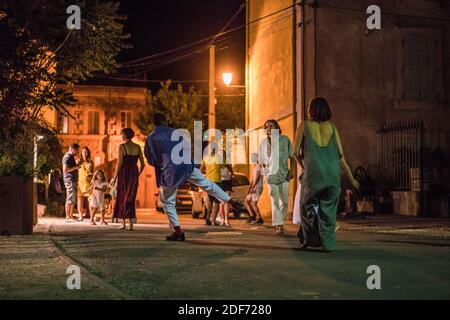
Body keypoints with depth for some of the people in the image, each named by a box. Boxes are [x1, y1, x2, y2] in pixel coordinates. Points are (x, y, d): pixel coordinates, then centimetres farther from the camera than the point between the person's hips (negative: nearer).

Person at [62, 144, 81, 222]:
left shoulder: (71, 157, 19)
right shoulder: (67, 157, -12)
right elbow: (65, 169, -21)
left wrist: (77, 165, 15)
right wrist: (75, 167, -16)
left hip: (73, 181, 10)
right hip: (70, 181, -10)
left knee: (73, 199, 11)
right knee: (70, 199, -9)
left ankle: (71, 216, 15)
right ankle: (68, 217, -7)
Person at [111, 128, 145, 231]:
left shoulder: (122, 146, -8)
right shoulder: (138, 147, 5)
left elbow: (119, 163, -12)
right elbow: (142, 164, 6)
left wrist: (115, 178, -6)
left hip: (123, 174, -4)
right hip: (134, 174, 4)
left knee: (121, 198, 8)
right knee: (131, 198, 12)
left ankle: (123, 223, 3)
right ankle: (131, 224, 4)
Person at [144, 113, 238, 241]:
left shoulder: (150, 139, -2)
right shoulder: (174, 132, 7)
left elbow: (150, 161, 2)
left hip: (169, 172, -3)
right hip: (186, 166, 3)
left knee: (168, 202, 12)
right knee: (207, 183, 22)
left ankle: (178, 232, 8)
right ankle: (230, 201, 28)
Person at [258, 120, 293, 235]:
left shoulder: (285, 139, 3)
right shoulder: (264, 143, 5)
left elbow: (292, 156, 7)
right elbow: (261, 161, 13)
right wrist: (266, 170, 2)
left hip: (284, 174, 1)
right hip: (271, 175, -1)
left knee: (284, 201, 5)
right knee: (275, 201, -5)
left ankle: (281, 222, 23)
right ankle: (278, 226, -3)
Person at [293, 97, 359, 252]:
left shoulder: (304, 126, 5)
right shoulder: (332, 127, 10)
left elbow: (296, 152, 5)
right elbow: (341, 156, 9)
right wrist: (351, 178, 16)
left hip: (313, 175, -2)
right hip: (333, 175, 2)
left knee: (308, 205, 14)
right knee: (328, 209, 10)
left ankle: (307, 239, 7)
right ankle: (328, 243, 6)